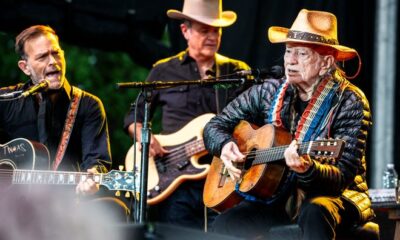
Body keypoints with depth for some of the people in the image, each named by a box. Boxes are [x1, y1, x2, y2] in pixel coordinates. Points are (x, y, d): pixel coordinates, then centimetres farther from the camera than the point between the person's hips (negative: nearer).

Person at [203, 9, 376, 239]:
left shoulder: (349, 102, -10)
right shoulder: (269, 92, 4)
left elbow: (341, 177, -16)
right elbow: (215, 125, 14)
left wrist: (307, 169, -37)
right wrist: (225, 145, -10)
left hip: (332, 195, -3)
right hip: (273, 193, 3)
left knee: (315, 215, -39)